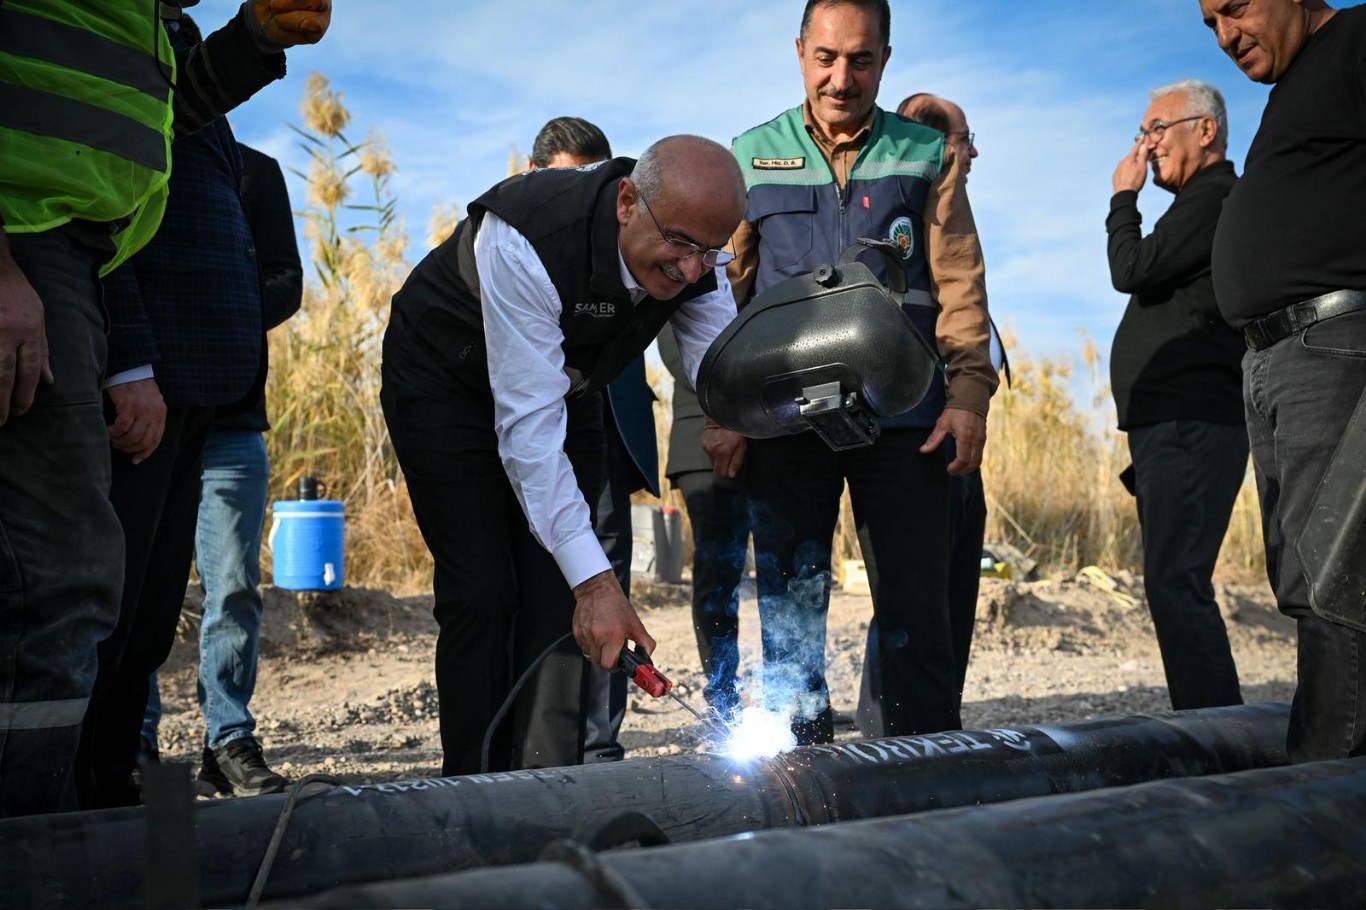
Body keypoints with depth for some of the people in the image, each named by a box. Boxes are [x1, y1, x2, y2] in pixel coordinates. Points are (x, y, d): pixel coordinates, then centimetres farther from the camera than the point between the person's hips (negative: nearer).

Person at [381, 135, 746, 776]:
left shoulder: (698, 257, -21)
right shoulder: (524, 240, -40)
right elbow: (529, 422, -42)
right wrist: (596, 580, -47)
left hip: (564, 383, 5)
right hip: (445, 381, -5)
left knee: (560, 594, -3)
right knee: (482, 590, -12)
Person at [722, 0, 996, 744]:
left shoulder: (927, 155, 9)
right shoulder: (752, 156, 10)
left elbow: (959, 283, 4)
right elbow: (727, 290, 7)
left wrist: (969, 391, -9)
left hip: (902, 417, 0)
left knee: (916, 602, 1)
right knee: (789, 601, 5)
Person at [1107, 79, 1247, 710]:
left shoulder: (1214, 196, -7)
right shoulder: (1203, 203, 25)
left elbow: (1133, 272, -14)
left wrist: (1123, 197, -2)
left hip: (1191, 426, -11)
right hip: (1176, 429, 11)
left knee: (1175, 584, -17)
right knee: (1175, 586, 10)